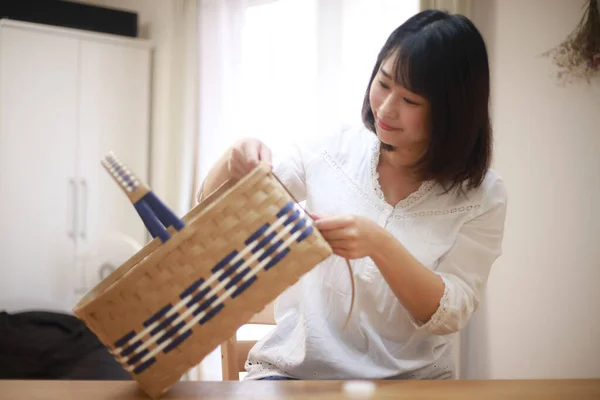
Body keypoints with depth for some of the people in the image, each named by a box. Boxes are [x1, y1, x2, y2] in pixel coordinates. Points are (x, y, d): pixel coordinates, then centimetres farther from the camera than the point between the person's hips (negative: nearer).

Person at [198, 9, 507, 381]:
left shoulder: (482, 194, -4)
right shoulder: (333, 151, -1)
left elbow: (450, 314, -10)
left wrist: (380, 244, -26)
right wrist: (235, 161, -20)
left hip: (409, 380, 0)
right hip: (295, 367, 0)